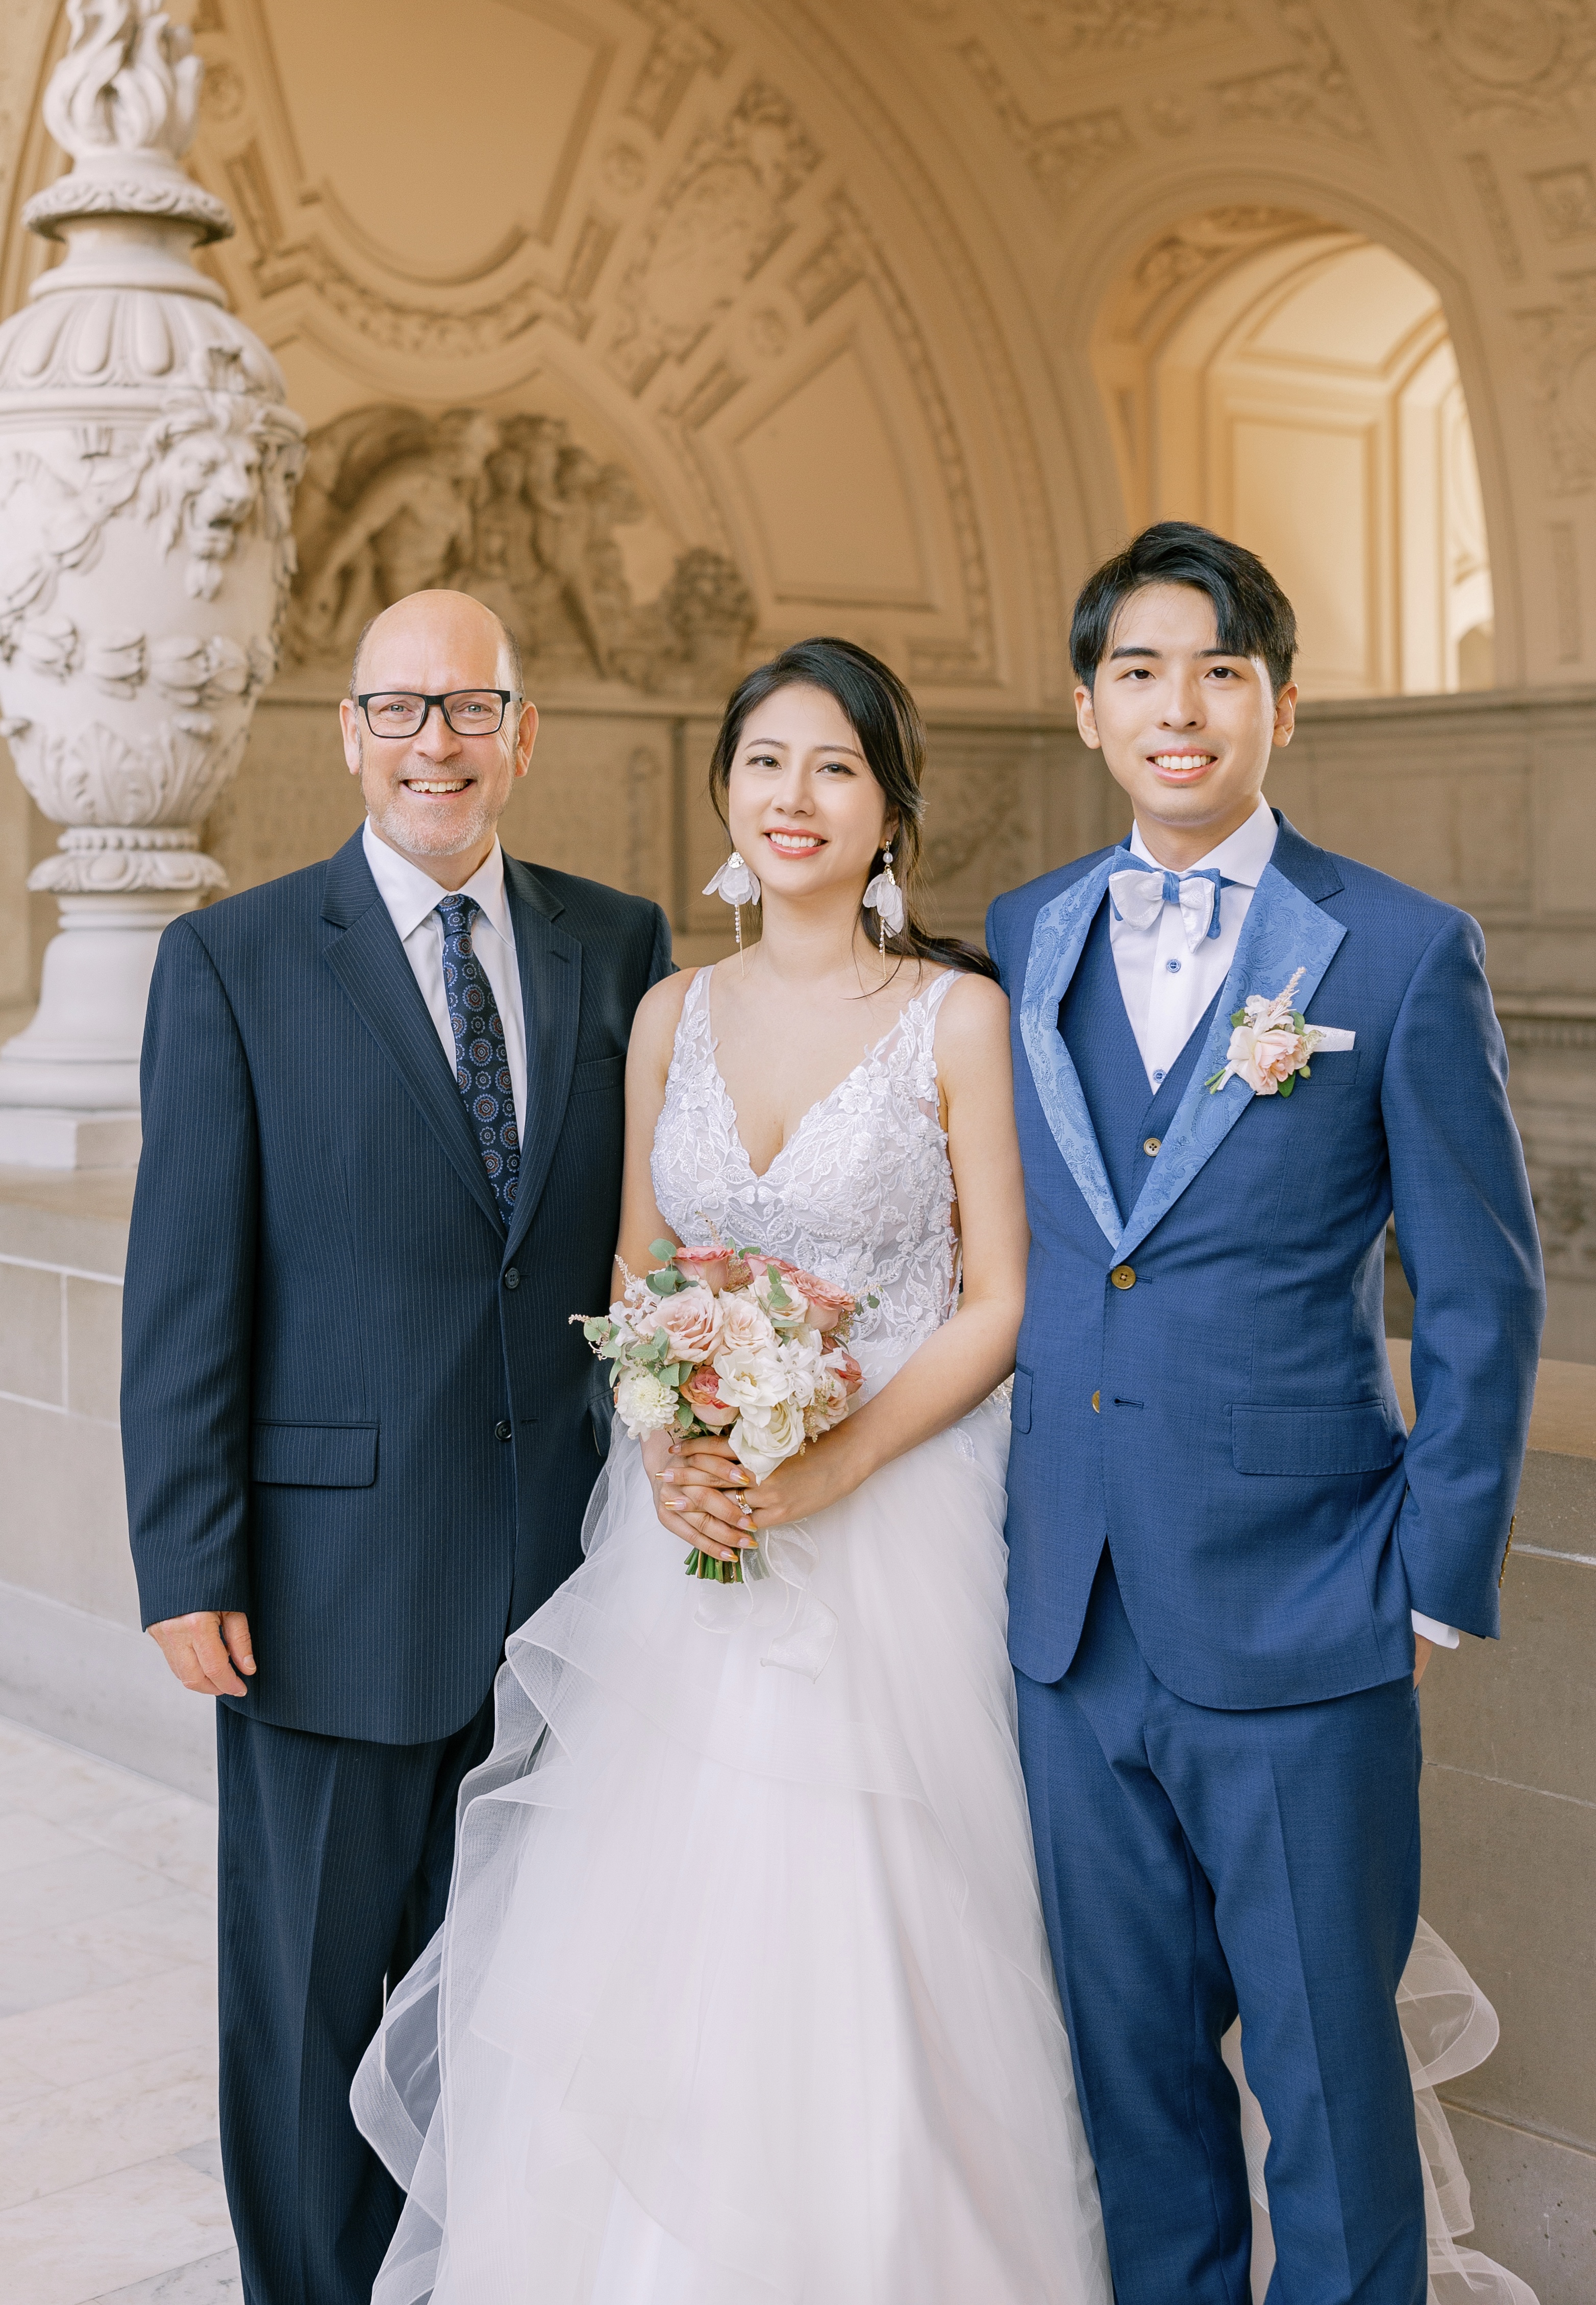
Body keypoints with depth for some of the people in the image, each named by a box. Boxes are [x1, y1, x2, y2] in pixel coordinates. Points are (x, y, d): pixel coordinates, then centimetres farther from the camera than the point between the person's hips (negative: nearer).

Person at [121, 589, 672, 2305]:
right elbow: (183, 1290, -6)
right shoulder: (233, 961, -3)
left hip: (565, 1575, 3)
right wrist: (188, 1567, -10)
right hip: (333, 1573, -3)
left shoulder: (621, 945, 6)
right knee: (310, 1997, 11)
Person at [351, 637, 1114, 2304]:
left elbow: (997, 1305, -5)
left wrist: (825, 1470, -17)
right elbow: (633, 1272, 12)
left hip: (893, 1526, -4)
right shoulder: (673, 1015, 8)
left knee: (859, 1960, 0)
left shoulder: (958, 1014, -4)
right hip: (686, 1532, 4)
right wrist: (668, 1449, -7)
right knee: (653, 1938, 6)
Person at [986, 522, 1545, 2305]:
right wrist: (1002, 1524, 9)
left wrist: (1443, 1581, -6)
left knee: (1326, 2059, 9)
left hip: (1301, 1624, -4)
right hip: (1073, 1619, 4)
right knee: (1129, 2046, 17)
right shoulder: (1022, 940, 7)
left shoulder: (1405, 953, -6)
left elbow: (1480, 1298, -4)